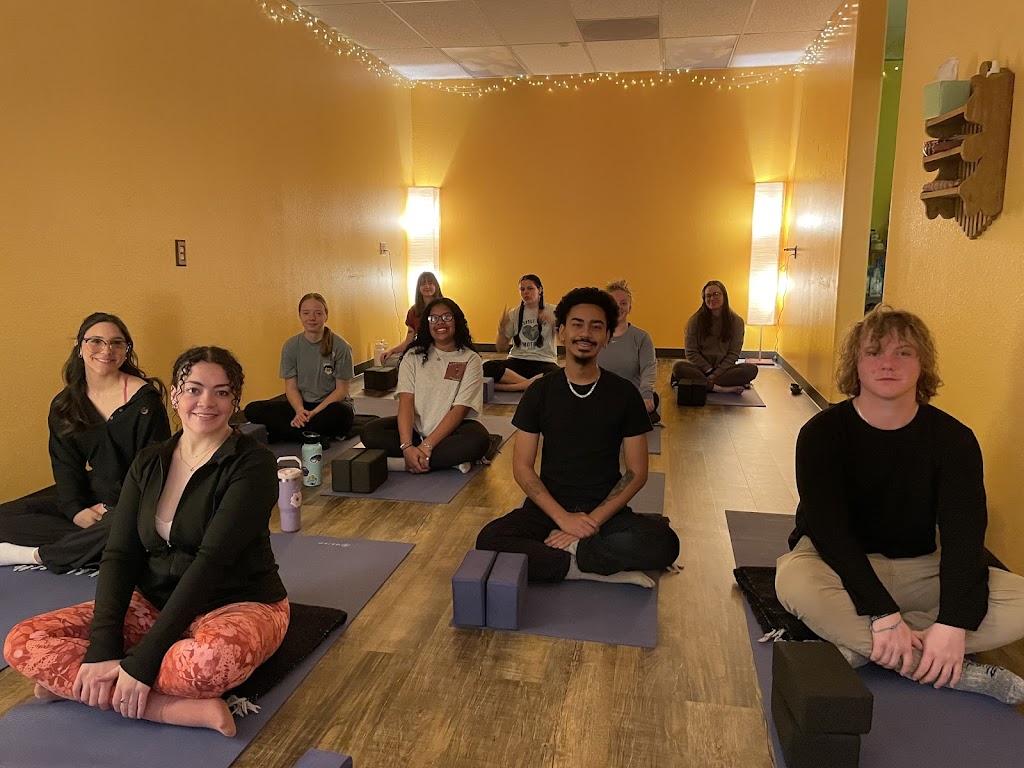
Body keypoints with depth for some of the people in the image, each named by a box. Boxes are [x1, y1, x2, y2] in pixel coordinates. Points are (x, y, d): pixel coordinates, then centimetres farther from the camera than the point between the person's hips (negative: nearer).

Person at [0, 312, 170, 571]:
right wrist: (76, 511, -13)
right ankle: (86, 543, -17)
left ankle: (36, 554, -19)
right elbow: (65, 464, 4)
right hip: (90, 497, 6)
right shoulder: (64, 405, 8)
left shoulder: (145, 400, -10)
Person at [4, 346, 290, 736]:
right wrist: (102, 649, -19)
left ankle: (69, 680, -14)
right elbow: (119, 554, -4)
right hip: (156, 603, 6)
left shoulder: (252, 464, -15)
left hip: (239, 605, -5)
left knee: (209, 658, -40)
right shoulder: (149, 463, 3)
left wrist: (142, 660, -26)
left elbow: (212, 559, -22)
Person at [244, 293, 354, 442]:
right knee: (252, 410, -18)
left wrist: (315, 413, -20)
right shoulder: (291, 346, 0)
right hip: (302, 404, 3)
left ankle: (280, 433, -24)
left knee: (344, 412, -40)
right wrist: (300, 410, -21)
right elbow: (291, 387, 0)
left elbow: (341, 390, -8)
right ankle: (318, 435, -23)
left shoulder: (340, 347, -9)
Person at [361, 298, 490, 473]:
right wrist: (407, 446, -26)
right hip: (416, 426, 3)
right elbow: (406, 401, -10)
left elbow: (459, 410, -12)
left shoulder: (471, 360, -4)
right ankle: (450, 459, -21)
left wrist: (426, 446, -24)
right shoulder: (413, 357, 2)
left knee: (478, 440, -34)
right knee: (370, 432, -22)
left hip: (453, 428, -3)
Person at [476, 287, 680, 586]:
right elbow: (522, 467, -1)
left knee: (665, 542, -29)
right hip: (549, 506, 1)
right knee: (489, 541, -28)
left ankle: (568, 551, -16)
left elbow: (637, 472, 0)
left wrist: (594, 519, -13)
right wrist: (563, 517, -14)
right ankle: (598, 569, -20)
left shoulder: (624, 393, 0)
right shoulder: (540, 391, 1)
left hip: (606, 509, 0)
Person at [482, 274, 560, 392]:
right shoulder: (513, 314, 12)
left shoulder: (552, 311, 6)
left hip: (544, 362, -2)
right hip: (517, 361, 2)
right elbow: (501, 348, 12)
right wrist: (501, 330, -7)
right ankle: (530, 384, -26)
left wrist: (552, 322, -18)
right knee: (487, 367, -30)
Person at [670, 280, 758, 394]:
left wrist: (716, 373, -14)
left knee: (751, 369, -28)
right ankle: (723, 388, -31)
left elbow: (733, 354, -1)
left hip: (724, 368, 1)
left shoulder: (736, 321, 1)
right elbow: (691, 352, -1)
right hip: (701, 367, -1)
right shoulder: (695, 319, -1)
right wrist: (709, 370, -12)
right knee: (679, 367, -32)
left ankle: (700, 381, -29)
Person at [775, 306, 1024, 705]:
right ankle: (955, 671, -24)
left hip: (918, 570, 3)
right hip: (840, 564, -3)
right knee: (796, 581, -37)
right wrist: (883, 613, -34)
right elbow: (829, 529, -22)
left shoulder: (953, 439, -7)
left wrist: (953, 623, -32)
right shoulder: (822, 433, -14)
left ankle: (861, 648, -23)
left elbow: (964, 532, -17)